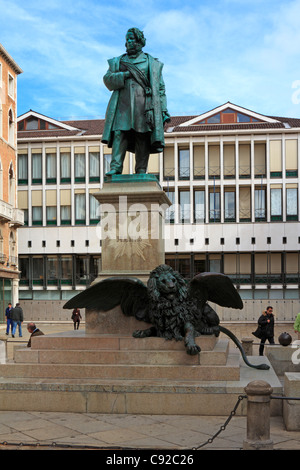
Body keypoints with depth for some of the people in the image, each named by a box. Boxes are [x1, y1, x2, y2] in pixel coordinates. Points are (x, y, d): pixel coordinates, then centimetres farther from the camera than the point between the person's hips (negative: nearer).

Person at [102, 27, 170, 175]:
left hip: (144, 106, -1)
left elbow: (160, 89, 14)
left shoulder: (153, 63, 17)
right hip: (123, 106, 1)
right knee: (119, 135, -13)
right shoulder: (117, 62, 22)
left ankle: (141, 172, -6)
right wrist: (125, 75, -7)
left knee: (143, 139, -7)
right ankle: (115, 168, -17)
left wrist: (164, 110, 5)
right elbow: (107, 80, 8)